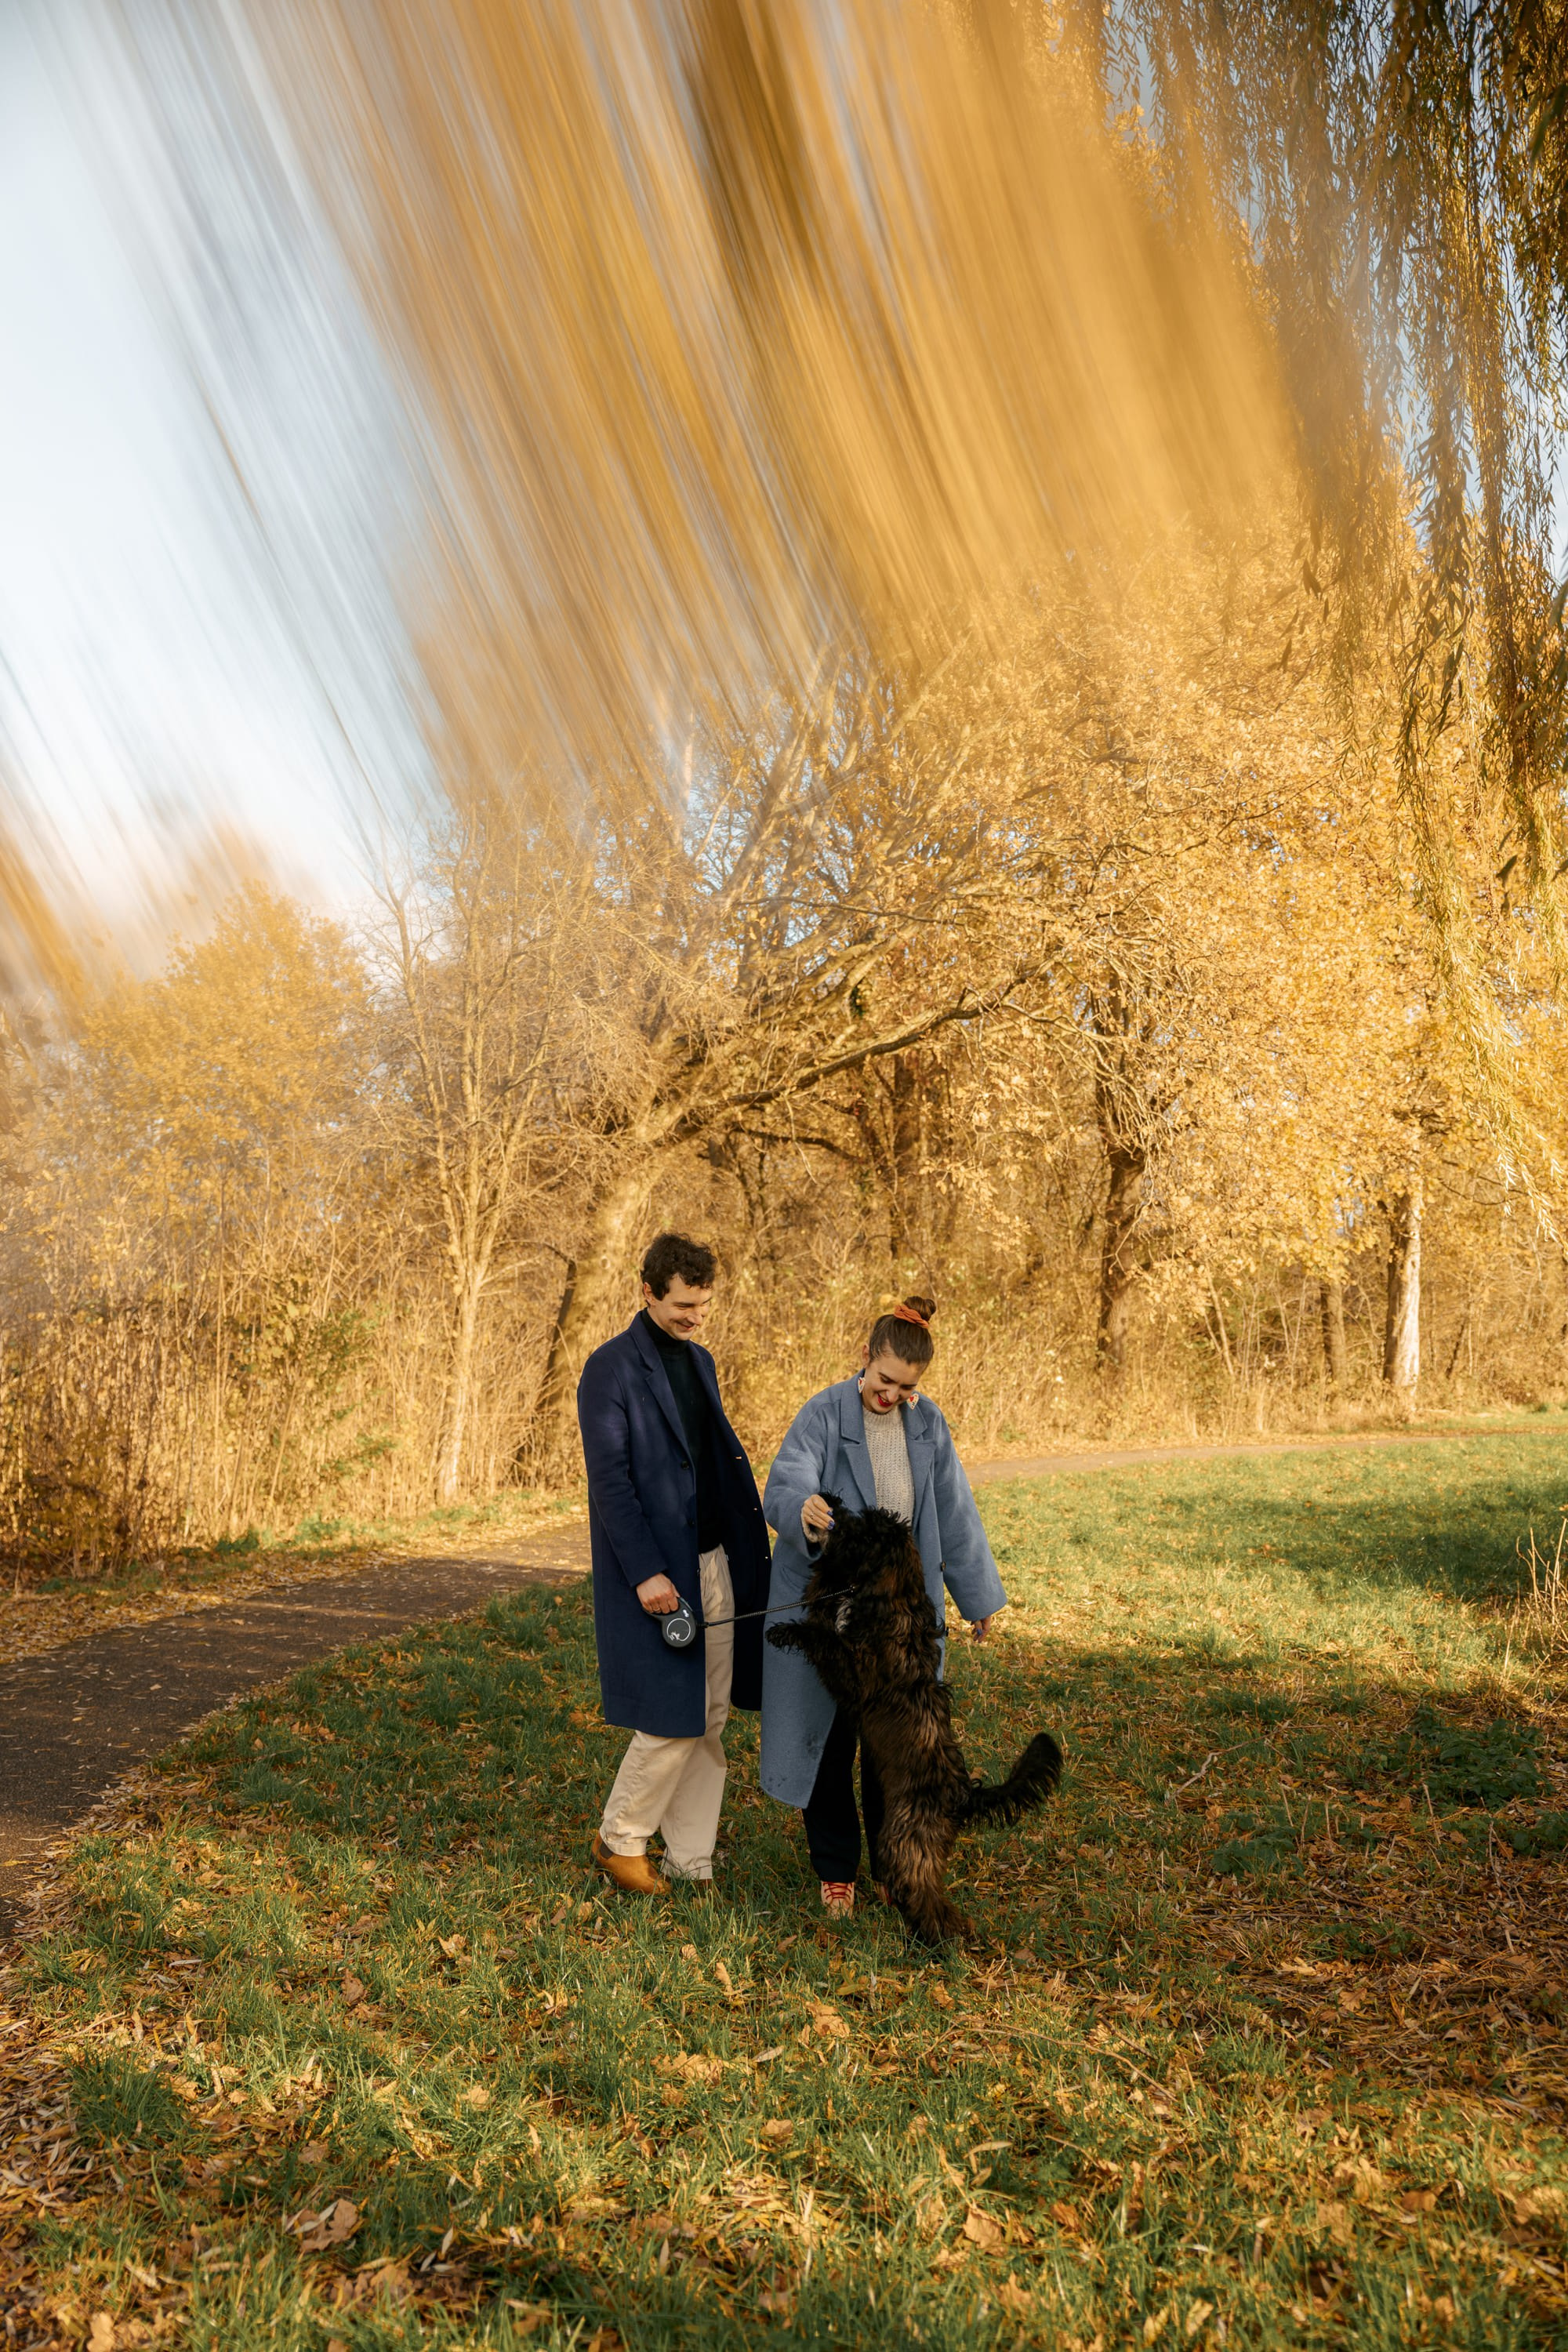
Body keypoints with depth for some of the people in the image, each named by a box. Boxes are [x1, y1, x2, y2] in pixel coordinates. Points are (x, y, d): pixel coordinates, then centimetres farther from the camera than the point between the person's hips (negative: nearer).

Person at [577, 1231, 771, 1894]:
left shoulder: (699, 1362, 13)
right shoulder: (611, 1368, -11)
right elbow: (609, 1480, -15)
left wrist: (749, 1549, 11)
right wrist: (645, 1572, -20)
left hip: (714, 1564, 8)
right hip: (655, 1573, -7)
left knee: (710, 1720, 10)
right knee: (672, 1720, -4)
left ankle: (691, 1864, 21)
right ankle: (620, 1840, 18)